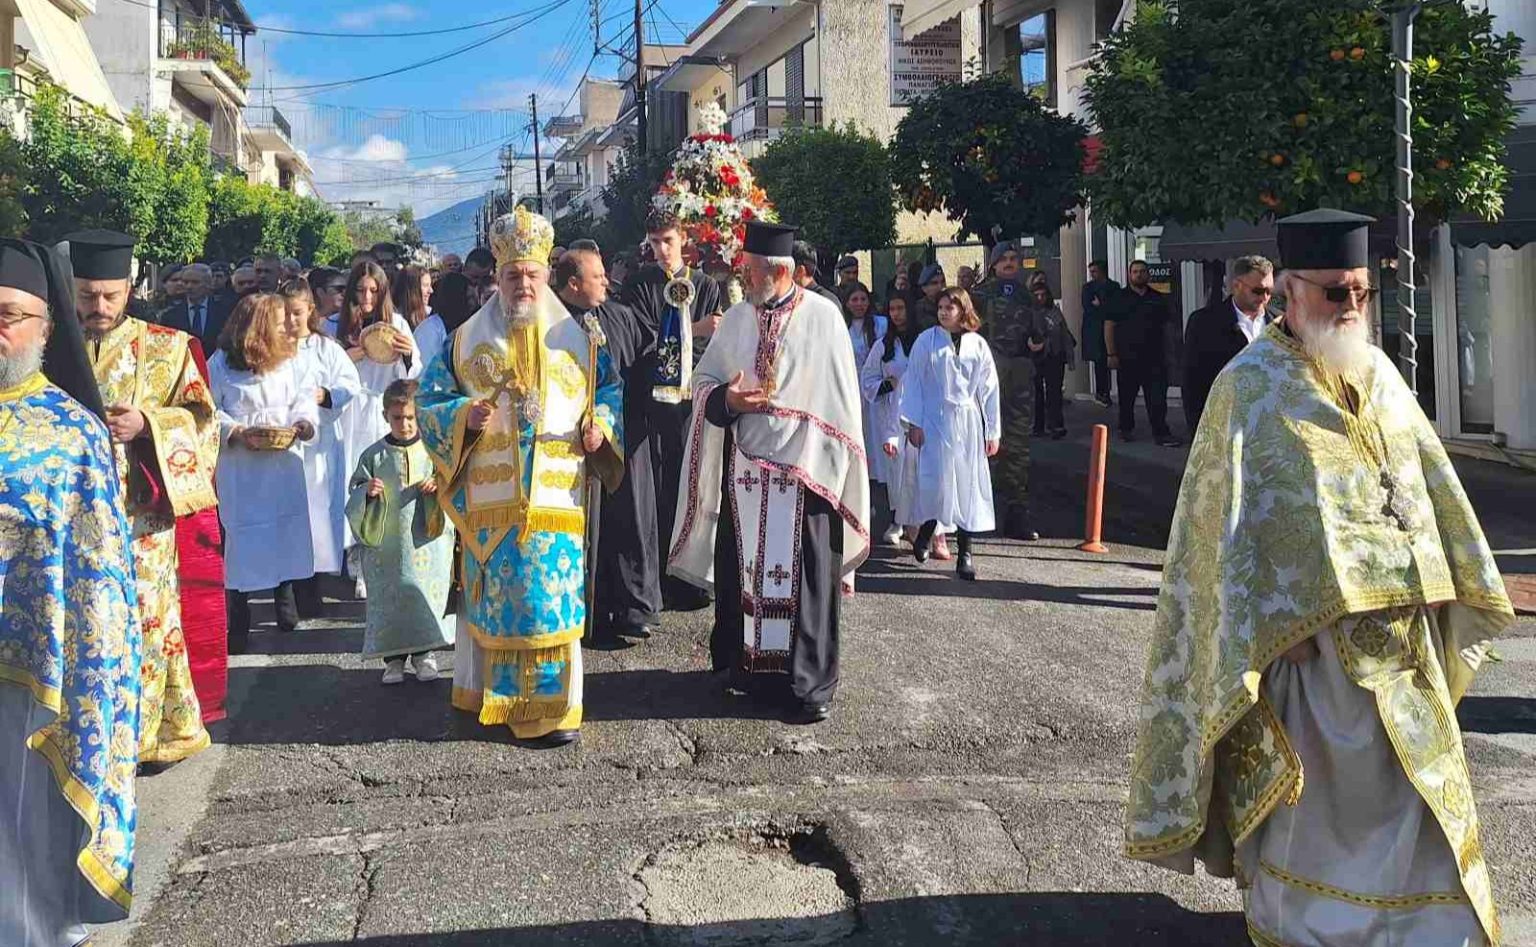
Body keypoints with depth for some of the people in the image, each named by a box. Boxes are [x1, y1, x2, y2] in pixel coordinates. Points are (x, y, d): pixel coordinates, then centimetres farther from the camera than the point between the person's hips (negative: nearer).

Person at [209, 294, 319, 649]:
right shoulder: (221, 364, -5)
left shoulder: (291, 359, 5)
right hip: (240, 466, -3)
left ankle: (285, 597, 27)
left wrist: (303, 423, -15)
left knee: (287, 527, 7)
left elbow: (304, 398, 5)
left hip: (283, 461, 3)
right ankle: (238, 623, 6)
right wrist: (237, 433, -18)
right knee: (241, 535, -1)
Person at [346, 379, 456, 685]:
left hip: (425, 543, 0)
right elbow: (354, 492, 6)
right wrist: (367, 493, -15)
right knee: (388, 597, 3)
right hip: (386, 545, 0)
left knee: (426, 596, 3)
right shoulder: (374, 455, 3)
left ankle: (424, 654, 17)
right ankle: (393, 657, 15)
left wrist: (439, 487, -15)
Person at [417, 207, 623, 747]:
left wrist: (599, 425, -4)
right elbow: (429, 400, 9)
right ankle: (499, 698, 15)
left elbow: (610, 392, 16)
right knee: (498, 596, 2)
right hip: (490, 499, 0)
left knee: (552, 596, -2)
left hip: (556, 496, 0)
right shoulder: (468, 340, 7)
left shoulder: (578, 339, 9)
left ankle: (550, 707, 6)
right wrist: (465, 416, -11)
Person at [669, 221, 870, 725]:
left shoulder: (822, 317, -6)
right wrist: (727, 398, -11)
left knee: (806, 575, 0)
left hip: (804, 468, -4)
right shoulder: (737, 318, 6)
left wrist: (833, 468, -8)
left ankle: (811, 683, 8)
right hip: (743, 465, 4)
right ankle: (743, 660, 23)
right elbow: (704, 378, 12)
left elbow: (840, 397, -4)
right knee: (741, 567, 8)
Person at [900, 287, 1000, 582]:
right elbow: (913, 381, 2)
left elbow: (989, 389, 7)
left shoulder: (978, 345, 4)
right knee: (935, 483, -10)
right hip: (934, 422, -2)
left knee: (967, 483, 1)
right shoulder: (926, 341, 0)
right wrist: (913, 423, -4)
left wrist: (993, 431, 5)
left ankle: (965, 552, 7)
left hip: (968, 423, 2)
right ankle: (926, 530, 19)